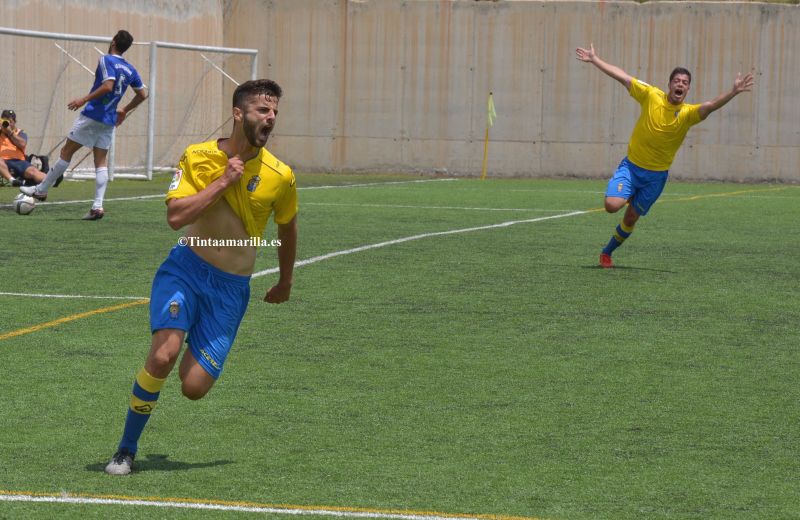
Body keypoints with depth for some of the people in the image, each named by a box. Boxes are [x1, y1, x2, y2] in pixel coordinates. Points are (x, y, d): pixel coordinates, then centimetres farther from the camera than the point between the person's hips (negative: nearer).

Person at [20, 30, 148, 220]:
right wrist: (125, 110, 26)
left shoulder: (106, 60, -10)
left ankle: (41, 190, 13)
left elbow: (108, 86, -23)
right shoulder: (130, 69, 10)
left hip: (92, 115, -6)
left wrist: (84, 99, -20)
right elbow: (142, 94, 16)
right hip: (109, 121, 6)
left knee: (66, 151, 4)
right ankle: (98, 206, -7)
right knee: (101, 162, 4)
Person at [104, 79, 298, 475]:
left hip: (231, 286, 1)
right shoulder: (199, 157, -6)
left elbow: (287, 228, 15)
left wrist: (285, 283, 26)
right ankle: (126, 450, -8)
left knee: (194, 387, -10)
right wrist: (223, 181, -19)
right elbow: (176, 216, -18)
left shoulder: (280, 177, -4)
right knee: (163, 355, -26)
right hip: (187, 268, -1)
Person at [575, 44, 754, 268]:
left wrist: (733, 92, -49)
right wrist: (594, 60, -2)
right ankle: (628, 196, 18)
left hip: (656, 175, 0)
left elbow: (710, 105, -32)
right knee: (612, 205, -20)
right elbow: (622, 76, -5)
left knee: (631, 219, 9)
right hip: (631, 165, 0)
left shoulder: (688, 113, -14)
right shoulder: (651, 96, -10)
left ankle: (607, 252, 35)